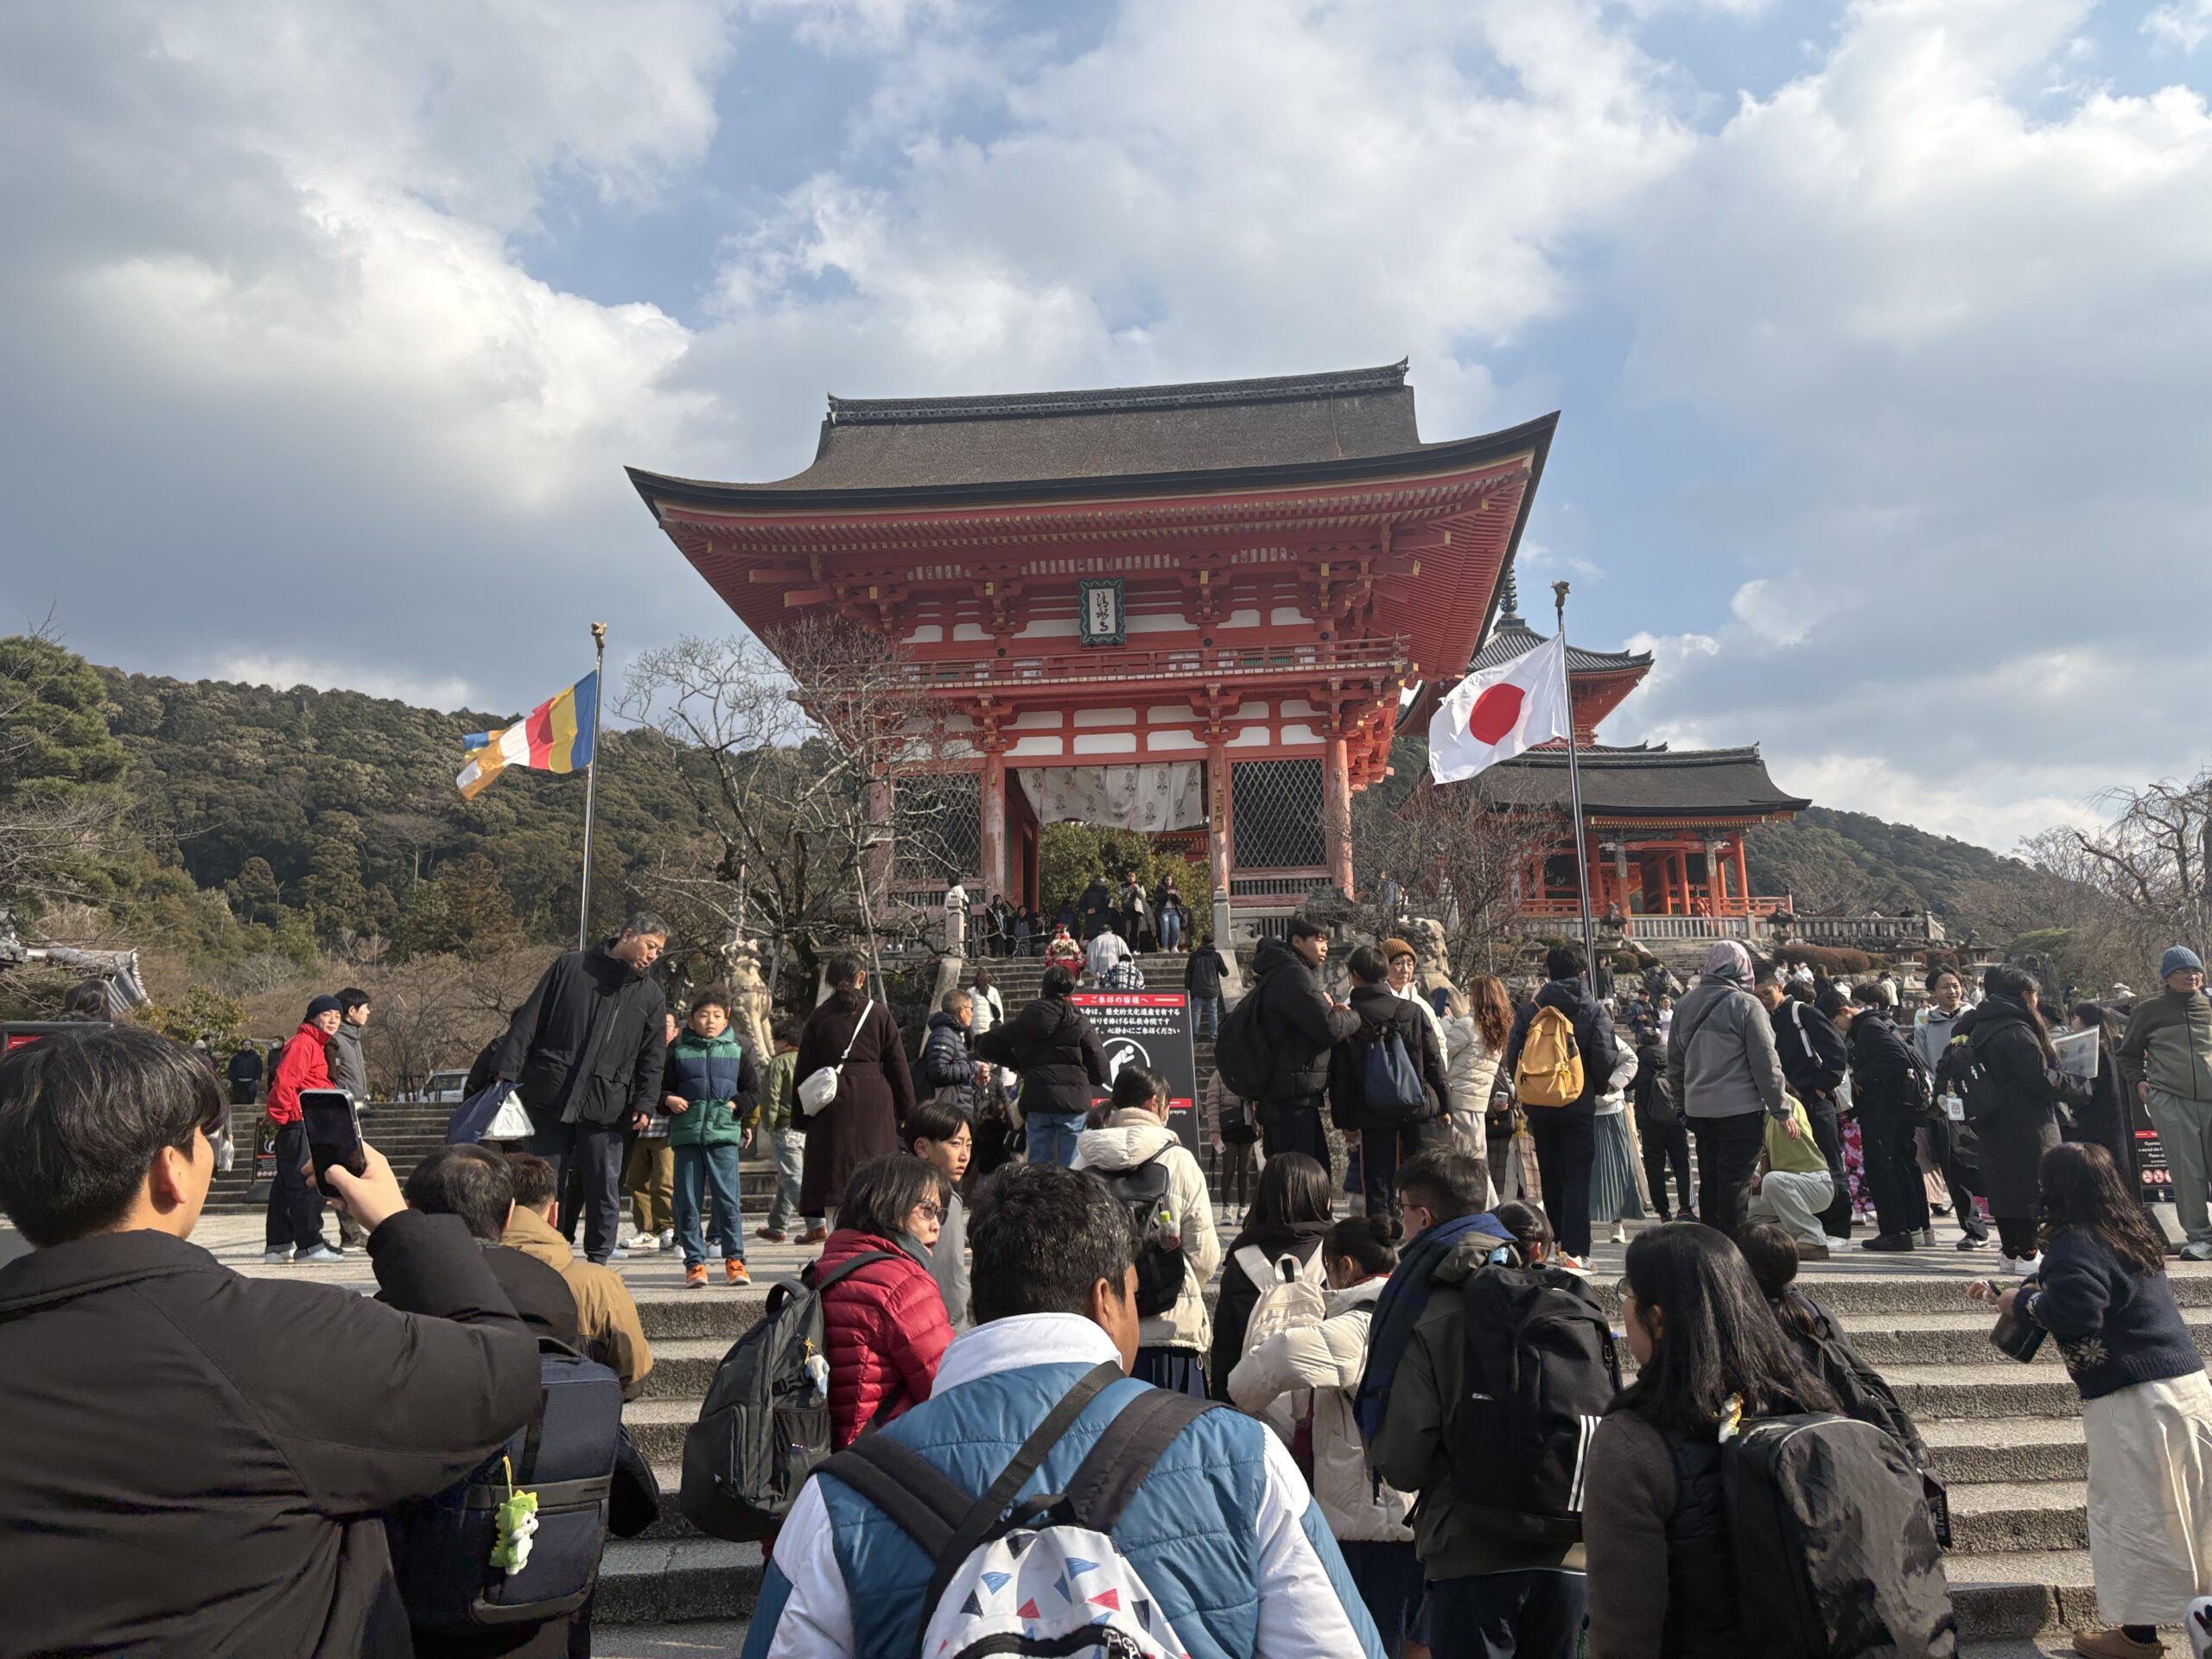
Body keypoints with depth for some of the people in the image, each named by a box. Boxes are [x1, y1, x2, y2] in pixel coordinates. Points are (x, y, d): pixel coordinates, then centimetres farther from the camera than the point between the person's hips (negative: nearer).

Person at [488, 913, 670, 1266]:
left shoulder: (651, 996, 10)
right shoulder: (570, 966, 4)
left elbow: (653, 1056, 9)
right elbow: (529, 1020, 3)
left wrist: (645, 1102, -3)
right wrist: (507, 1071, -4)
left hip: (605, 1106, 1)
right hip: (550, 1097, -1)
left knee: (603, 1190, 3)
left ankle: (598, 1261, 15)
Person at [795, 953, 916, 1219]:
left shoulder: (818, 1018, 5)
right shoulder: (879, 1014, 4)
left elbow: (803, 1070, 6)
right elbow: (898, 1066, 4)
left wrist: (800, 1117, 12)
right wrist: (907, 1112, 11)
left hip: (832, 1104, 0)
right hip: (874, 1104, 0)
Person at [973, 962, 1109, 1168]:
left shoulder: (1023, 1020, 7)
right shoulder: (1079, 1023, -3)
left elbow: (986, 1046, 12)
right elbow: (1099, 1070, -3)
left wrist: (1017, 1063, 21)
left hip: (1036, 1099, 3)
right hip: (1072, 1099, -3)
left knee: (1038, 1165, 11)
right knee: (1071, 1166, 3)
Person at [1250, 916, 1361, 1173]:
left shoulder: (1276, 975, 19)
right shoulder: (1293, 975, -14)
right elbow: (1330, 1029, -19)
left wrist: (1325, 1006, 5)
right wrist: (1353, 1016, 1)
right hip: (1295, 1099, -11)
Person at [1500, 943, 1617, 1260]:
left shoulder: (1530, 1010, 2)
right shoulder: (1594, 1011, -5)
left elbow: (1512, 1056, 2)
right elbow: (1605, 1059, -11)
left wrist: (1524, 1097, 14)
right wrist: (1600, 1089, 9)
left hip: (1538, 1104, 3)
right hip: (1578, 1104, -3)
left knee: (1550, 1177, 15)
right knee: (1577, 1177, 1)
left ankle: (1553, 1245, 24)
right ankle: (1574, 1249, -5)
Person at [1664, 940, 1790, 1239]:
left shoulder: (1687, 1004, 8)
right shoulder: (1745, 1004, -10)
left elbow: (1674, 1063, 13)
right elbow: (1766, 1064, -10)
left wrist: (1683, 1104, 21)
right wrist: (1781, 1110, -3)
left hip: (1698, 1109, 6)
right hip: (1739, 1109, -6)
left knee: (1709, 1181, 14)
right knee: (1735, 1183, -2)